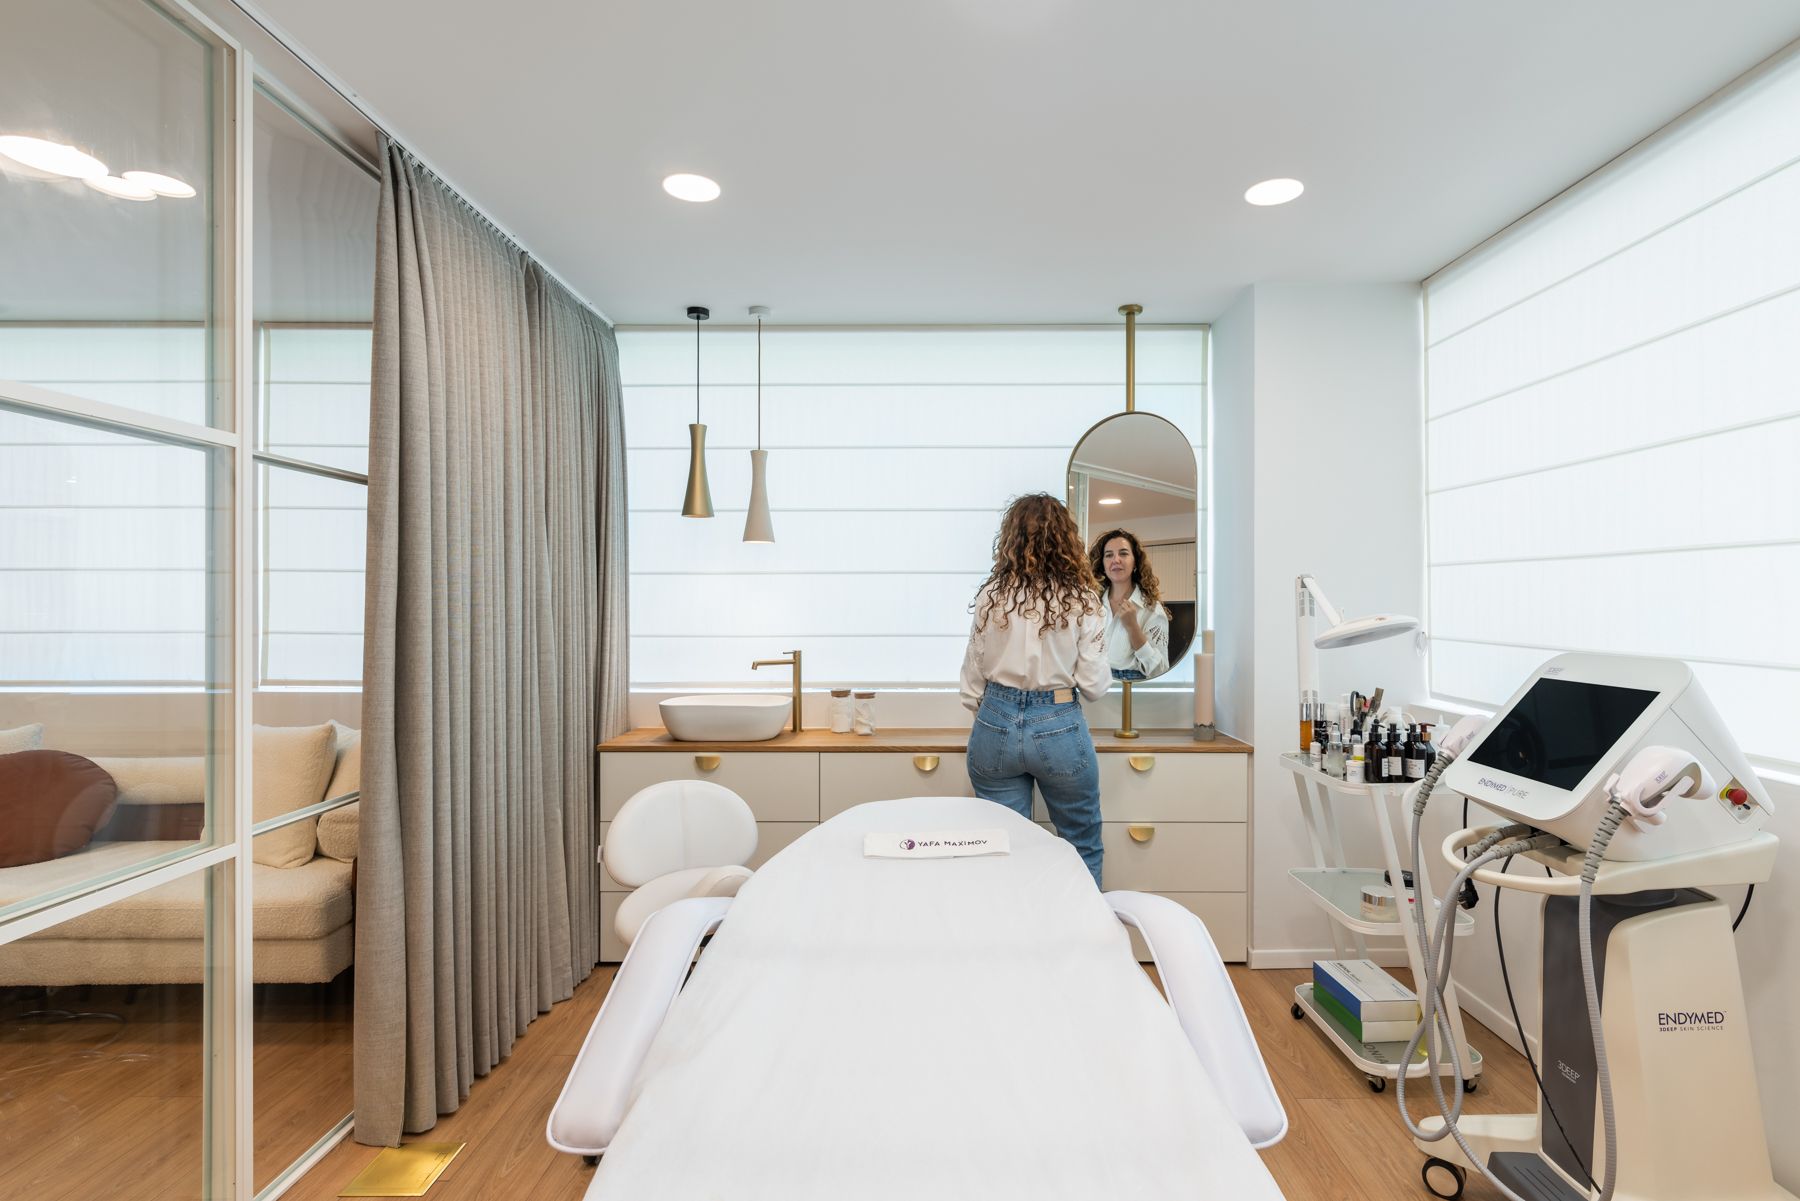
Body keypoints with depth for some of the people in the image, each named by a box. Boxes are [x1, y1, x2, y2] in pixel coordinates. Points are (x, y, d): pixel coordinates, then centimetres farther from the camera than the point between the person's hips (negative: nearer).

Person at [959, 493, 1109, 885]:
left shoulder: (991, 595, -2)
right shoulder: (1081, 599, -7)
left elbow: (972, 684, 3)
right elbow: (1094, 687, -6)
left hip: (996, 725, 2)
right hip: (1060, 728, -1)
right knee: (1083, 851, 20)